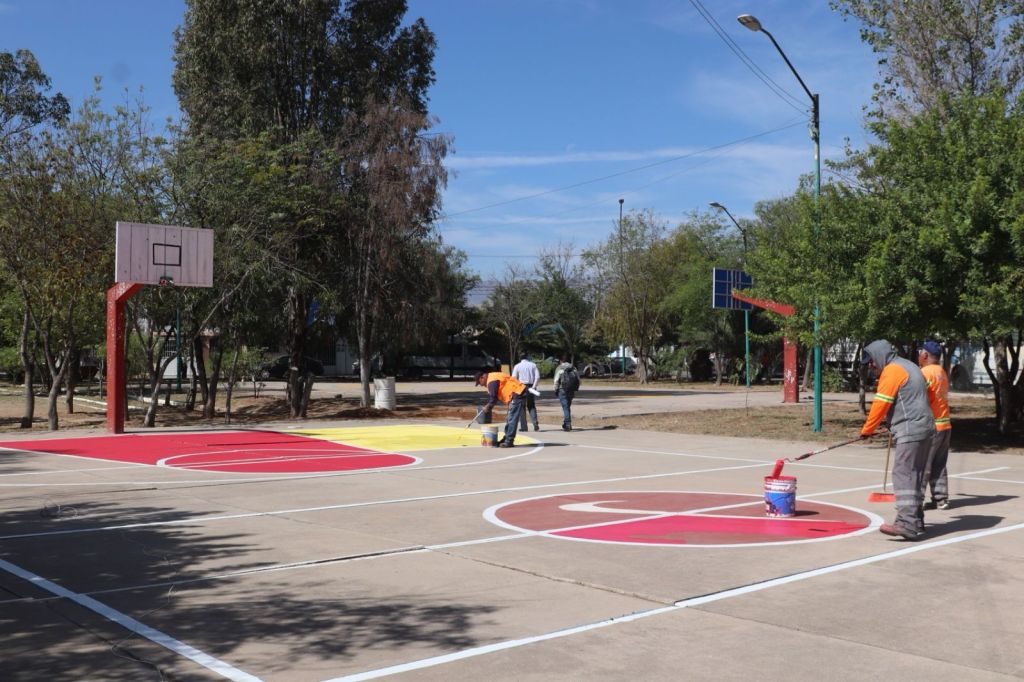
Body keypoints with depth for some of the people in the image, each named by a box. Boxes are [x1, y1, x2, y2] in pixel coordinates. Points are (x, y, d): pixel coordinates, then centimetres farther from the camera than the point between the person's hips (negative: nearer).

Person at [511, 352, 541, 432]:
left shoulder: (517, 366, 0)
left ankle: (523, 427, 1)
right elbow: (537, 377, -3)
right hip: (531, 387, 2)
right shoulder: (533, 365, 7)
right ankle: (535, 423, -5)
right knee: (531, 406, 13)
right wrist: (534, 386, -6)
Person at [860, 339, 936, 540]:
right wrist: (894, 427, 23)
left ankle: (907, 524, -19)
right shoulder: (909, 366, 22)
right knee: (915, 476, 13)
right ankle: (916, 523, 18)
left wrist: (866, 430, 0)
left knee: (903, 475, -13)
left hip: (910, 431, -10)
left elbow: (880, 404, -11)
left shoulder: (892, 370, -9)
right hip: (925, 428, 10)